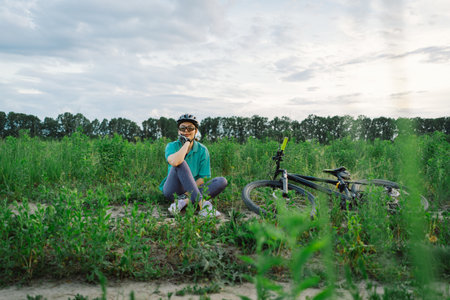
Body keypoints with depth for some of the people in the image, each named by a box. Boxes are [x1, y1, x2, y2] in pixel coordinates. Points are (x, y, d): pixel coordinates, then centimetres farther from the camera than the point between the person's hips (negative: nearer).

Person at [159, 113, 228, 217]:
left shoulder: (202, 150, 0)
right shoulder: (172, 146, -5)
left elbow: (203, 178, -4)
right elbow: (174, 162, -30)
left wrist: (189, 192, -19)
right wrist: (187, 143, -18)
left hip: (193, 190, 3)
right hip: (173, 190, -2)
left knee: (222, 181, -18)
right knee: (181, 163, -29)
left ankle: (184, 201, -33)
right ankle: (202, 203, -38)